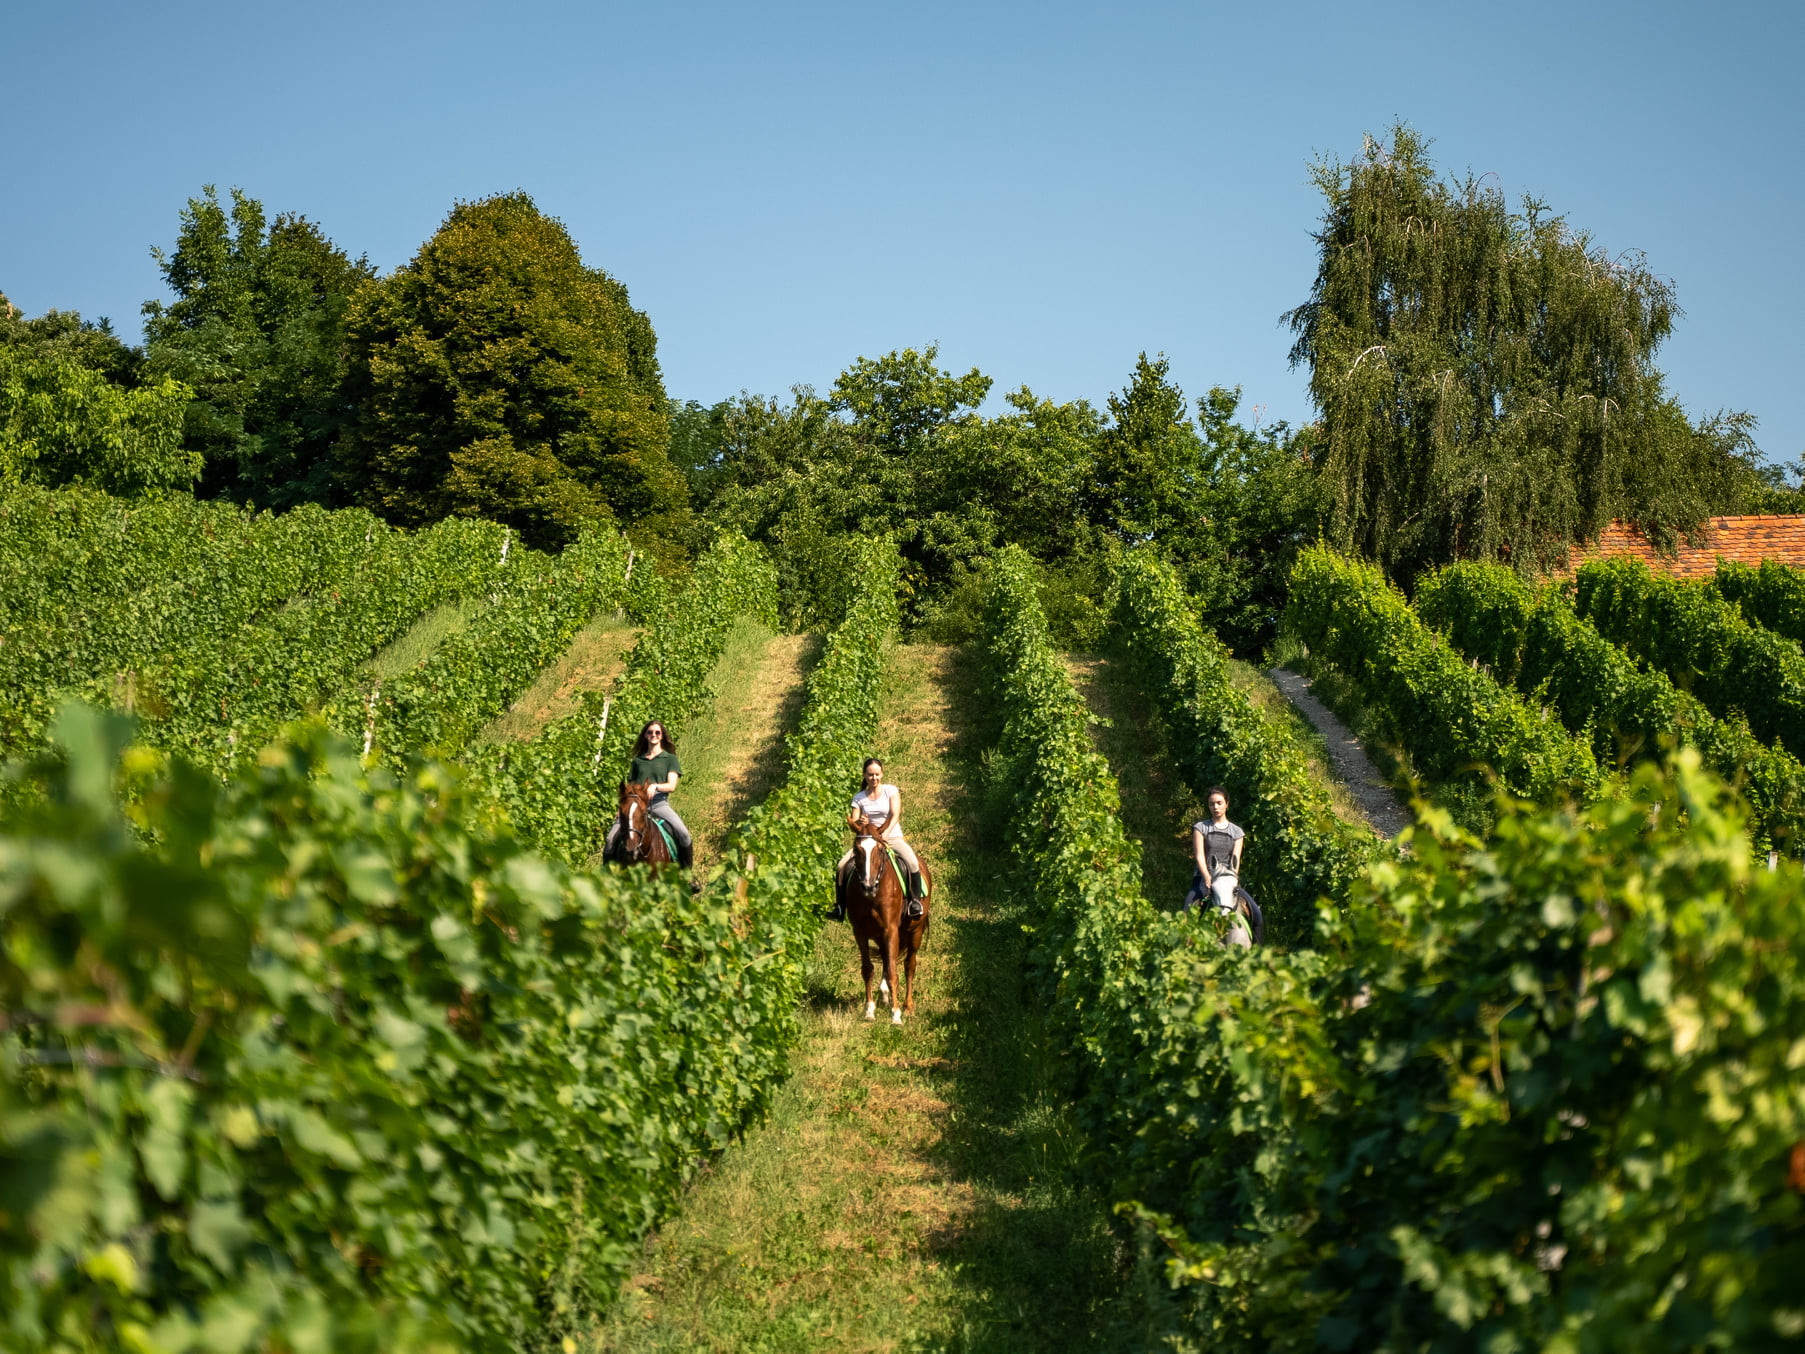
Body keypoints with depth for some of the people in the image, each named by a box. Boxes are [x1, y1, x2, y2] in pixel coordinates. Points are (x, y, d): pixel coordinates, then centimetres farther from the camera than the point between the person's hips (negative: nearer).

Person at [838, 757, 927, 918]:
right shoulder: (859, 798, 6)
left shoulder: (891, 791, 1)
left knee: (912, 862, -31)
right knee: (841, 867, -16)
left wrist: (886, 833, -27)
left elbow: (895, 815, -10)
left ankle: (915, 900, -16)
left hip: (893, 837, -2)